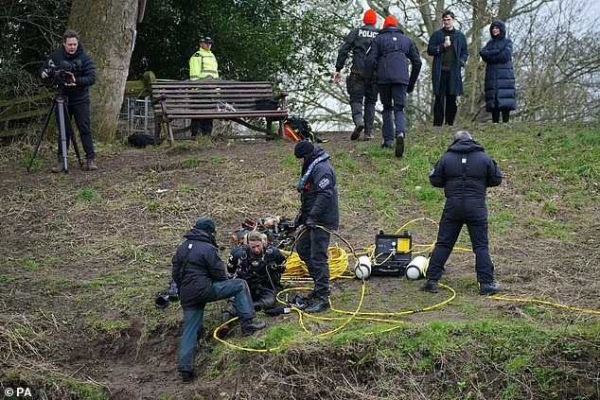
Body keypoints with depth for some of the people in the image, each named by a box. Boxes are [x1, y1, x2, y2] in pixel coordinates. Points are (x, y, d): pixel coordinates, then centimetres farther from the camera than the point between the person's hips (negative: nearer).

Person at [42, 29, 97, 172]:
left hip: (80, 100, -2)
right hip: (62, 98, 2)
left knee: (85, 129, -4)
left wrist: (77, 81, -31)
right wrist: (44, 73, -12)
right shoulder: (56, 56, -1)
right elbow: (44, 68, 12)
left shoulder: (85, 57, -8)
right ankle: (61, 161, 9)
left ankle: (91, 159, 0)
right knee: (64, 130, 4)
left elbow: (92, 78, -15)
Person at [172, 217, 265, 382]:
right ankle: (248, 323, -5)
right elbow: (219, 274, -6)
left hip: (186, 296, 7)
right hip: (204, 289, -7)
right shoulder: (208, 248, -7)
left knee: (189, 330, 9)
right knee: (240, 285, 0)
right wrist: (227, 288, 14)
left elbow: (176, 273, 19)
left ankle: (185, 369, 4)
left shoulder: (182, 248, 16)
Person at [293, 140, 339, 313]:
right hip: (312, 219, 11)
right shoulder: (311, 167, 16)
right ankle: (320, 285, 28)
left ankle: (322, 297, -5)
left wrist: (313, 216, -29)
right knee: (302, 248, 19)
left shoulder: (322, 169, -19)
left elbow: (325, 195, -28)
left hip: (322, 220, -11)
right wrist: (302, 213, 24)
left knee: (318, 257, -10)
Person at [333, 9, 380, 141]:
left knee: (356, 98, 2)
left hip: (358, 72, -2)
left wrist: (338, 69, 3)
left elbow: (343, 51, 1)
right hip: (375, 74, 2)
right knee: (370, 101, 10)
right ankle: (368, 131, 4)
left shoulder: (356, 32, 8)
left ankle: (358, 120, -26)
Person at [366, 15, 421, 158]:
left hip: (383, 78, -1)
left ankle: (388, 140, 14)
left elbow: (370, 61, -1)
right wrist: (411, 83, 24)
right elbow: (417, 62, 17)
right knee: (399, 109, 0)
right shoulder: (406, 40, 19)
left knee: (387, 108, 16)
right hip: (401, 78, 1)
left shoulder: (378, 39, 11)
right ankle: (400, 133, -27)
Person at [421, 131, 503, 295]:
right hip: (476, 207, -1)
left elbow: (434, 180, 4)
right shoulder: (484, 158, 2)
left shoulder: (446, 158, 2)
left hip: (453, 206, 1)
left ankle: (432, 280, 7)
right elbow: (497, 179, 7)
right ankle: (486, 283, 4)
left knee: (443, 244, 7)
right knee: (481, 246, 5)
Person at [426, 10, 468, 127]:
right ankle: (437, 124, 0)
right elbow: (430, 50, 3)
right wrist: (442, 46, -11)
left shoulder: (460, 36, 13)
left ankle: (450, 123, 9)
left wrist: (462, 61, -3)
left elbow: (465, 52, 17)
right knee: (439, 99, -3)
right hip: (440, 71, -2)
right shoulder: (437, 35, 7)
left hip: (454, 72, 2)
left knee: (452, 98, 2)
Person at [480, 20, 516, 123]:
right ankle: (495, 122, -4)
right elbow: (483, 54, 2)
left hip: (505, 75, -4)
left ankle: (505, 122, -14)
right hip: (492, 76, 4)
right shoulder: (490, 43, 22)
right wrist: (498, 51, -8)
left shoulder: (508, 42, 9)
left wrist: (490, 55, -2)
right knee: (493, 101, -4)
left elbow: (505, 56, -8)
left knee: (505, 101, -12)